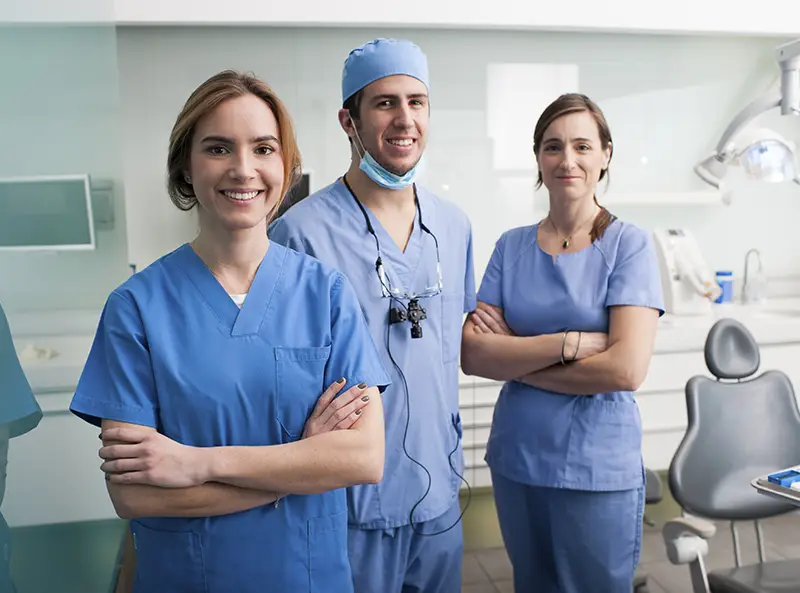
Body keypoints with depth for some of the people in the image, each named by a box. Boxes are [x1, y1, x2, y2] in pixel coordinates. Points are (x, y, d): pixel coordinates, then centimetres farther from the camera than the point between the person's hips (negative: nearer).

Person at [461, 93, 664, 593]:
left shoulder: (630, 245, -8)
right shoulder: (511, 246, 1)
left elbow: (626, 369, -19)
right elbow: (472, 355, -9)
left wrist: (512, 356, -12)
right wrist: (569, 343, -21)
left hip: (599, 468, -3)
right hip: (515, 458, 4)